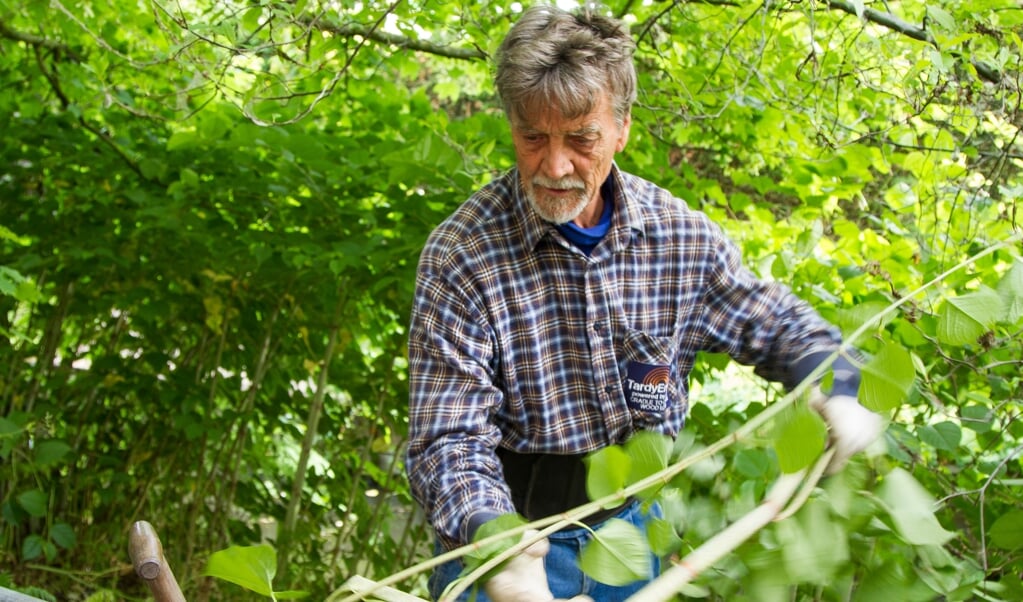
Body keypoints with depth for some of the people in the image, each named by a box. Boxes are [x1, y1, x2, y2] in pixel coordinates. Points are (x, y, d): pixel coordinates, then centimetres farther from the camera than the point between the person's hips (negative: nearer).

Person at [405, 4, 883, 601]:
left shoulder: (681, 237, -9)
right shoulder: (461, 258, -21)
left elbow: (783, 328, 7)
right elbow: (450, 440, -22)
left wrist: (841, 390, -13)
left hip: (631, 527, 4)